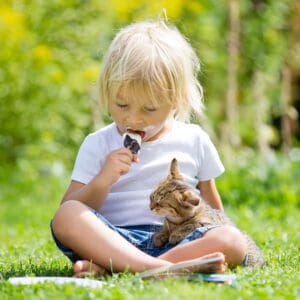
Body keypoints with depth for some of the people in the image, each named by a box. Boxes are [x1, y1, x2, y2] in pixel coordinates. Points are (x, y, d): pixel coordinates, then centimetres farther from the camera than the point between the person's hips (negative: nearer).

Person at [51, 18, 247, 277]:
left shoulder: (194, 140, 12)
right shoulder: (98, 145, 9)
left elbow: (211, 204, 24)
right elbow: (70, 211, 2)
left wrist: (217, 242, 10)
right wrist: (103, 180, -14)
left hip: (177, 240, 2)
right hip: (115, 238, -1)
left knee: (234, 242, -29)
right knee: (66, 217, -29)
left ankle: (106, 267, -34)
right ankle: (156, 268, -45)